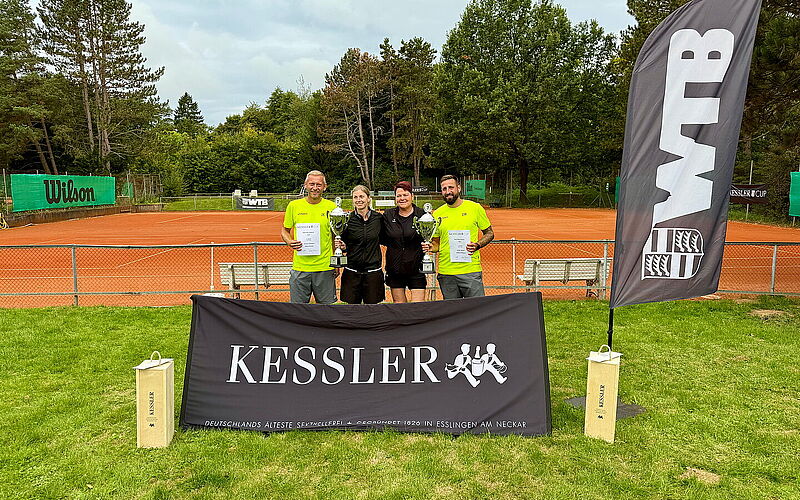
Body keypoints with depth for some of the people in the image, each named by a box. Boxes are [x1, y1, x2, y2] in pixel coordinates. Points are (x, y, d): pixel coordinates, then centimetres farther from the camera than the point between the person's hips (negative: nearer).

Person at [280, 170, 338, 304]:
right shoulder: (293, 205, 2)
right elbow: (284, 231, 13)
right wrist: (289, 242, -9)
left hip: (325, 267, 0)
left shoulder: (331, 207, 2)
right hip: (300, 267, 0)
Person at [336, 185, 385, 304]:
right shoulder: (348, 219, 0)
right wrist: (341, 246, -14)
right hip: (352, 271, 0)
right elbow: (343, 244, 6)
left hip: (373, 271, 0)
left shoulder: (378, 218, 1)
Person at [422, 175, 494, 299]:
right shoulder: (437, 214, 8)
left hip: (471, 271, -2)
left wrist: (477, 245, -9)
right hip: (446, 274, 2)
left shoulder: (475, 208, 2)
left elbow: (489, 233, 9)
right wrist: (430, 247, -6)